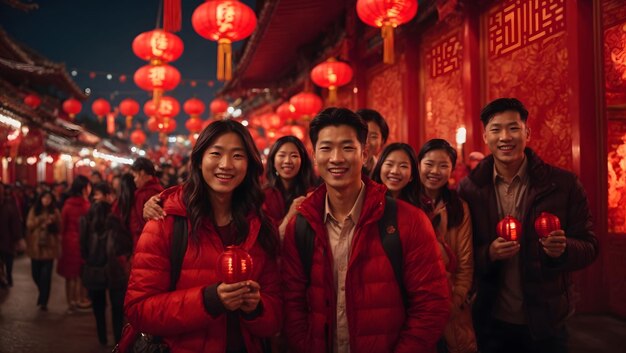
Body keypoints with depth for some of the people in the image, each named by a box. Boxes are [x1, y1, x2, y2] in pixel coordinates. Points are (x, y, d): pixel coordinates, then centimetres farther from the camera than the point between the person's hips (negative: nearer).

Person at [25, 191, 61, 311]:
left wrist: (53, 223, -20)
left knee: (46, 275, -7)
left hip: (49, 247, -2)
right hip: (35, 247, 2)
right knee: (35, 274, 9)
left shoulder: (55, 212, 2)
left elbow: (59, 229, -2)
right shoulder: (34, 210, 6)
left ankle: (43, 302, 2)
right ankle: (43, 295, 37)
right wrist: (40, 220, -18)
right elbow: (29, 225, -6)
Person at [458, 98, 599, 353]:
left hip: (546, 323, 0)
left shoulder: (563, 184, -8)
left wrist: (564, 249, -25)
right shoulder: (469, 188, -5)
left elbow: (589, 247, -4)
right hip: (490, 322, 1)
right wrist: (489, 254, -21)